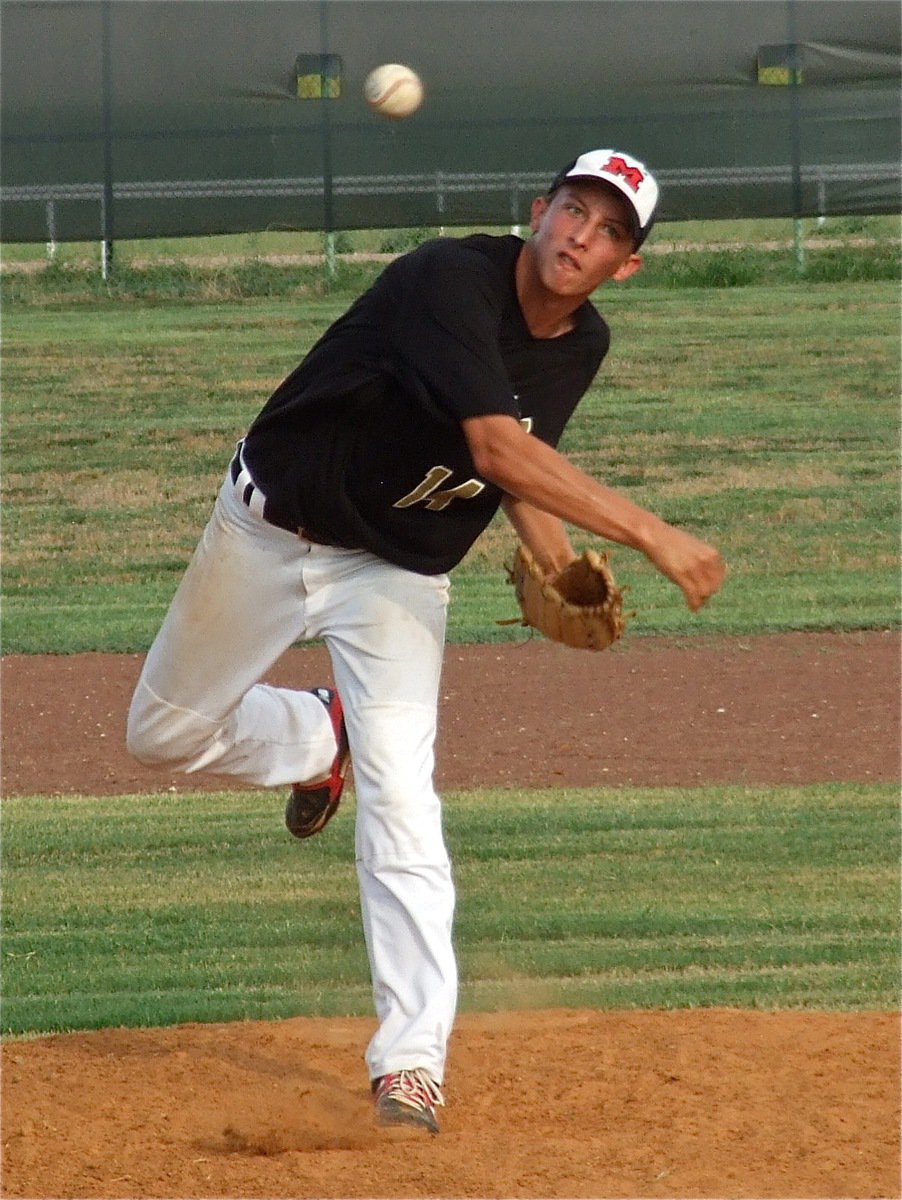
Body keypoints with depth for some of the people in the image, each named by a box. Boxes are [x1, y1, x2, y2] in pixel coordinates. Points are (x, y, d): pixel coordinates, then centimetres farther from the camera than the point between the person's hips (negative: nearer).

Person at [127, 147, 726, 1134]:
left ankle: (412, 1060, -14)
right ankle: (322, 739, 40)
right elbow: (494, 447, -40)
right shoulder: (451, 282, -29)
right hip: (272, 530, -3)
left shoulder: (581, 344, -6)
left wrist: (556, 558, -8)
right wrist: (648, 534, -43)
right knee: (165, 732, 11)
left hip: (400, 572, 3)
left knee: (398, 795, -15)